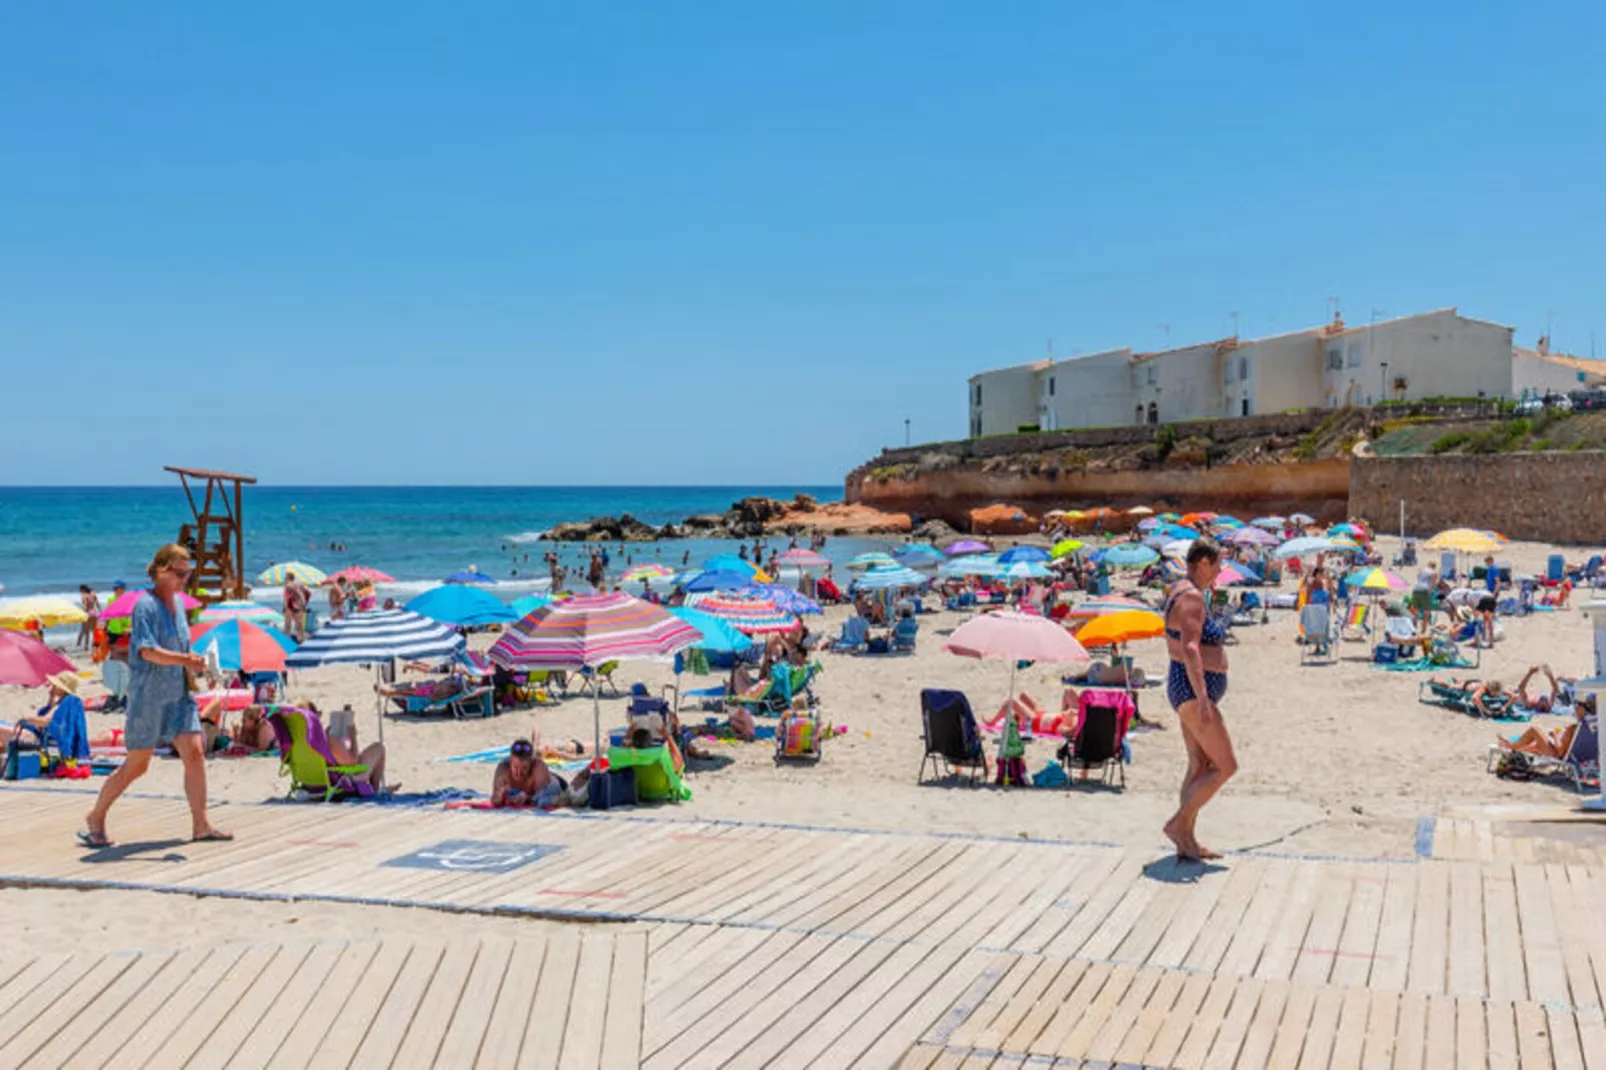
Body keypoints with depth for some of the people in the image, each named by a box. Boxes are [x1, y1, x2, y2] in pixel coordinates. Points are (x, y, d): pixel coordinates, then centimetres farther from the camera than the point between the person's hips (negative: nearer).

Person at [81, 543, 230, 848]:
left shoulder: (177, 605, 12)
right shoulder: (146, 605, -13)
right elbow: (147, 651, -24)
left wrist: (193, 664, 7)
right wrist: (186, 659, -32)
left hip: (178, 694, 7)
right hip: (148, 696, -7)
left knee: (195, 753, -4)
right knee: (137, 765, 2)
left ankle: (201, 824, -1)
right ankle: (95, 819, 21)